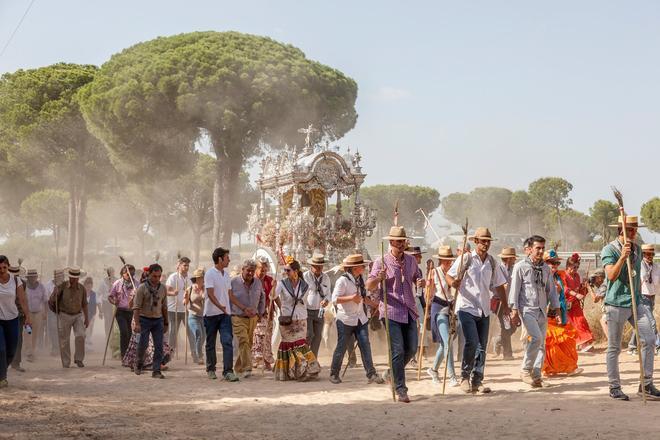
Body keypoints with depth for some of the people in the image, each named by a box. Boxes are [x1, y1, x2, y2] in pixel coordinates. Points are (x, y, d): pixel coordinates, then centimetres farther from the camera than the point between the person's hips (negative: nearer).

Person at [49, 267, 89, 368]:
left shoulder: (82, 288, -2)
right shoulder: (62, 286, -9)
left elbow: (84, 304, 9)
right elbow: (52, 299, 2)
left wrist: (87, 318, 9)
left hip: (78, 315, 1)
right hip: (65, 315, -1)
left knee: (80, 336, -18)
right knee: (64, 340, 0)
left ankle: (78, 359, -3)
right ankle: (66, 364, 9)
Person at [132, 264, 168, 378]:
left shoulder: (163, 288, 7)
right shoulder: (142, 288, -6)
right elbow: (136, 307, -9)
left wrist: (166, 323, 14)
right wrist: (137, 323, -18)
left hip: (158, 320, 4)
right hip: (144, 319, -4)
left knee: (159, 346, -2)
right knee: (143, 344, -5)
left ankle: (156, 371, 2)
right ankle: (139, 364, 21)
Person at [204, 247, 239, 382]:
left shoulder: (226, 274, 13)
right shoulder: (210, 273, -8)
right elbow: (210, 294, -17)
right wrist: (220, 306, -32)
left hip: (225, 313, 4)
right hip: (211, 313, -4)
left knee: (227, 342, -9)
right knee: (211, 343, 8)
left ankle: (228, 371, -12)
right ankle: (211, 369, 22)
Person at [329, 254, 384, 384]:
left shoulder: (360, 280, 10)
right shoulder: (343, 281, -13)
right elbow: (334, 299, -18)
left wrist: (377, 304, 11)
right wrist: (351, 297, -27)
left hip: (360, 319, 6)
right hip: (346, 319, -6)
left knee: (365, 346, -3)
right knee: (341, 348, 2)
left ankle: (371, 374, -4)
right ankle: (334, 374, 16)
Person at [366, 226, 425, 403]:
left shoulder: (411, 260, 11)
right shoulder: (382, 262, -4)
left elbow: (417, 278, 24)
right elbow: (369, 286, -6)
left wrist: (422, 282, -1)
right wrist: (379, 278, -28)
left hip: (409, 312, 5)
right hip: (391, 312, -5)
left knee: (411, 349, 7)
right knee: (398, 351, -8)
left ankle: (392, 373, 31)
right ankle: (401, 390, -3)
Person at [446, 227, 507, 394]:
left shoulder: (491, 261, 11)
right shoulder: (466, 258, -4)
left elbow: (498, 284, 19)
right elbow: (449, 276, -3)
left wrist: (505, 305, 17)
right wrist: (454, 283, -25)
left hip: (484, 310, 5)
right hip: (467, 307, -5)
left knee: (482, 346, 6)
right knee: (472, 342, -16)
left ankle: (477, 381, 14)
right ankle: (465, 376, 1)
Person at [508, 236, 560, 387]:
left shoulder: (545, 268, 15)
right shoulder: (520, 266, -2)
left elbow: (551, 288, 21)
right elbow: (514, 289, -5)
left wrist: (555, 306, 14)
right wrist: (514, 310, -10)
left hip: (542, 310, 6)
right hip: (527, 308, -6)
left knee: (541, 344, 4)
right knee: (536, 337, -22)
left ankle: (536, 375, 11)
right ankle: (526, 370, -9)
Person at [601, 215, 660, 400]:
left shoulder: (637, 249, 12)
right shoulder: (609, 250, -8)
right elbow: (612, 275, -22)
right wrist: (623, 257, -33)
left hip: (636, 304, 6)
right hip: (616, 304, -6)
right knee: (614, 348, 2)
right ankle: (614, 387, 11)